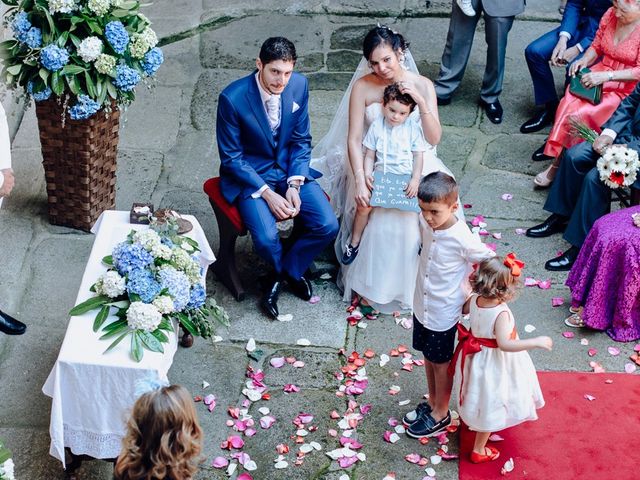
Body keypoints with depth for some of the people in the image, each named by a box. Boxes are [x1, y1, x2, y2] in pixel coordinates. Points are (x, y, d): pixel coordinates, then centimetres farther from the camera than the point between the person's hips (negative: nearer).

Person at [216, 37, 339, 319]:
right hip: (249, 174, -4)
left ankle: (286, 272, 14)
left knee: (328, 225, -15)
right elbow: (231, 157, -14)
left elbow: (301, 140, 2)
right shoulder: (233, 98, -22)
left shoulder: (299, 86, -9)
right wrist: (267, 193, -21)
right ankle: (289, 272, 13)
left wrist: (294, 184, -12)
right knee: (266, 238, -26)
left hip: (290, 168, 4)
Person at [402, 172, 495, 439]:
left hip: (443, 312, -6)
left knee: (441, 363, 13)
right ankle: (432, 403, 44)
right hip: (422, 305, 6)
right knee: (428, 357, 23)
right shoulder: (425, 224, -13)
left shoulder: (462, 239, -29)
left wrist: (471, 294, -7)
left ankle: (441, 414, 34)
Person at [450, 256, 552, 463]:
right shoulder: (501, 313, -35)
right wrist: (537, 342, -37)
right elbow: (504, 344, -40)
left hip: (476, 359, 7)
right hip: (494, 365, -7)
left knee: (482, 399, 33)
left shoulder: (474, 299, -13)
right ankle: (479, 451, 28)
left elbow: (463, 309, 8)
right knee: (490, 407, 13)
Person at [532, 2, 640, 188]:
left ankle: (557, 164, -11)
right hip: (598, 77, 6)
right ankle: (557, 150, -17)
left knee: (580, 115, -25)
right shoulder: (611, 14, 3)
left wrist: (606, 76, -27)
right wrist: (584, 60, -7)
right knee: (567, 104, -24)